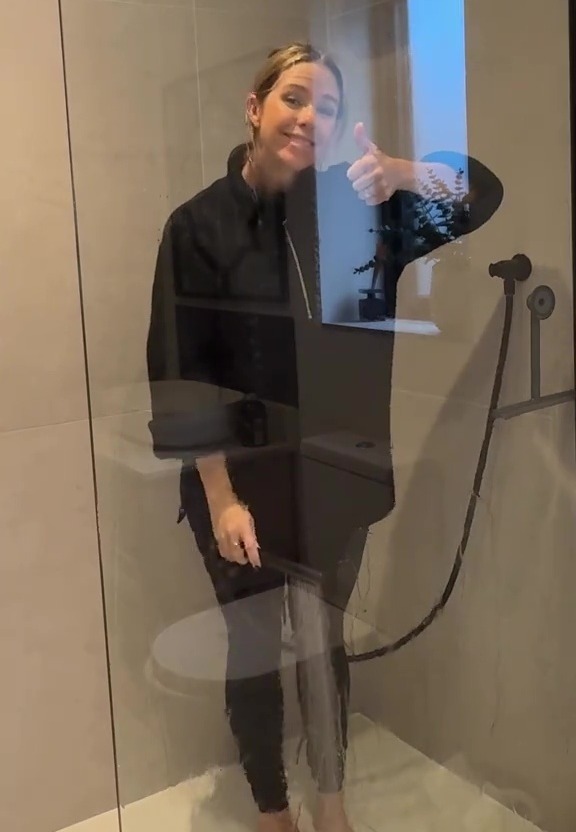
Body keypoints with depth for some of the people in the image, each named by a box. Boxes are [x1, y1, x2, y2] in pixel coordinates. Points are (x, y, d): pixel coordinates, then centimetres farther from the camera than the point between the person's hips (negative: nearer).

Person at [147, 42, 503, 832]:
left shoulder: (349, 204, -1)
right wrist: (221, 497, -15)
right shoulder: (200, 224, -10)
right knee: (254, 647, 13)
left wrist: (402, 170, -22)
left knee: (326, 640, 19)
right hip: (241, 478, -3)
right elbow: (182, 376, -11)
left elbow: (481, 190, -1)